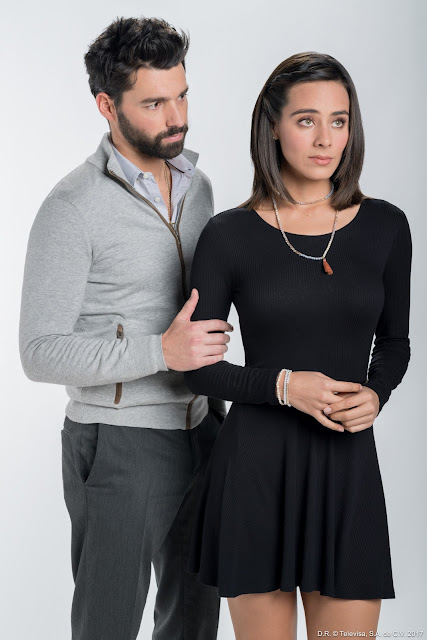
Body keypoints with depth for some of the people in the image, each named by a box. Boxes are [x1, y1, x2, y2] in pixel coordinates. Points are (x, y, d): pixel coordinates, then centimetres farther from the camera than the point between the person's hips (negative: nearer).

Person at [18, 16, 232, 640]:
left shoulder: (197, 185, 6)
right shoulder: (72, 207, -17)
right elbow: (42, 353, -18)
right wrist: (161, 352, -27)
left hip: (198, 433, 7)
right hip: (121, 447, -6)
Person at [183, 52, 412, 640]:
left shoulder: (386, 227, 2)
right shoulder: (229, 235, -4)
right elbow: (197, 366, 0)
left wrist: (374, 394, -6)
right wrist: (283, 385, -15)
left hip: (348, 462, 2)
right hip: (257, 463, -1)